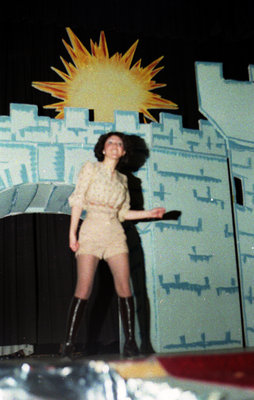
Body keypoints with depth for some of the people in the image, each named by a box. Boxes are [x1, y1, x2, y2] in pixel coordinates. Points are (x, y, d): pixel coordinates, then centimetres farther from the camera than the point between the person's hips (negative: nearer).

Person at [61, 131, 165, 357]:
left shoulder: (122, 179, 18)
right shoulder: (91, 168, 7)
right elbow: (78, 201, 2)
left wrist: (149, 214, 13)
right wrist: (72, 232, -6)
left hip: (115, 234, 4)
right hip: (91, 232, -4)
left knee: (125, 288, -4)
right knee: (84, 289, -10)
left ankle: (130, 343, 3)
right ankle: (69, 344, -3)